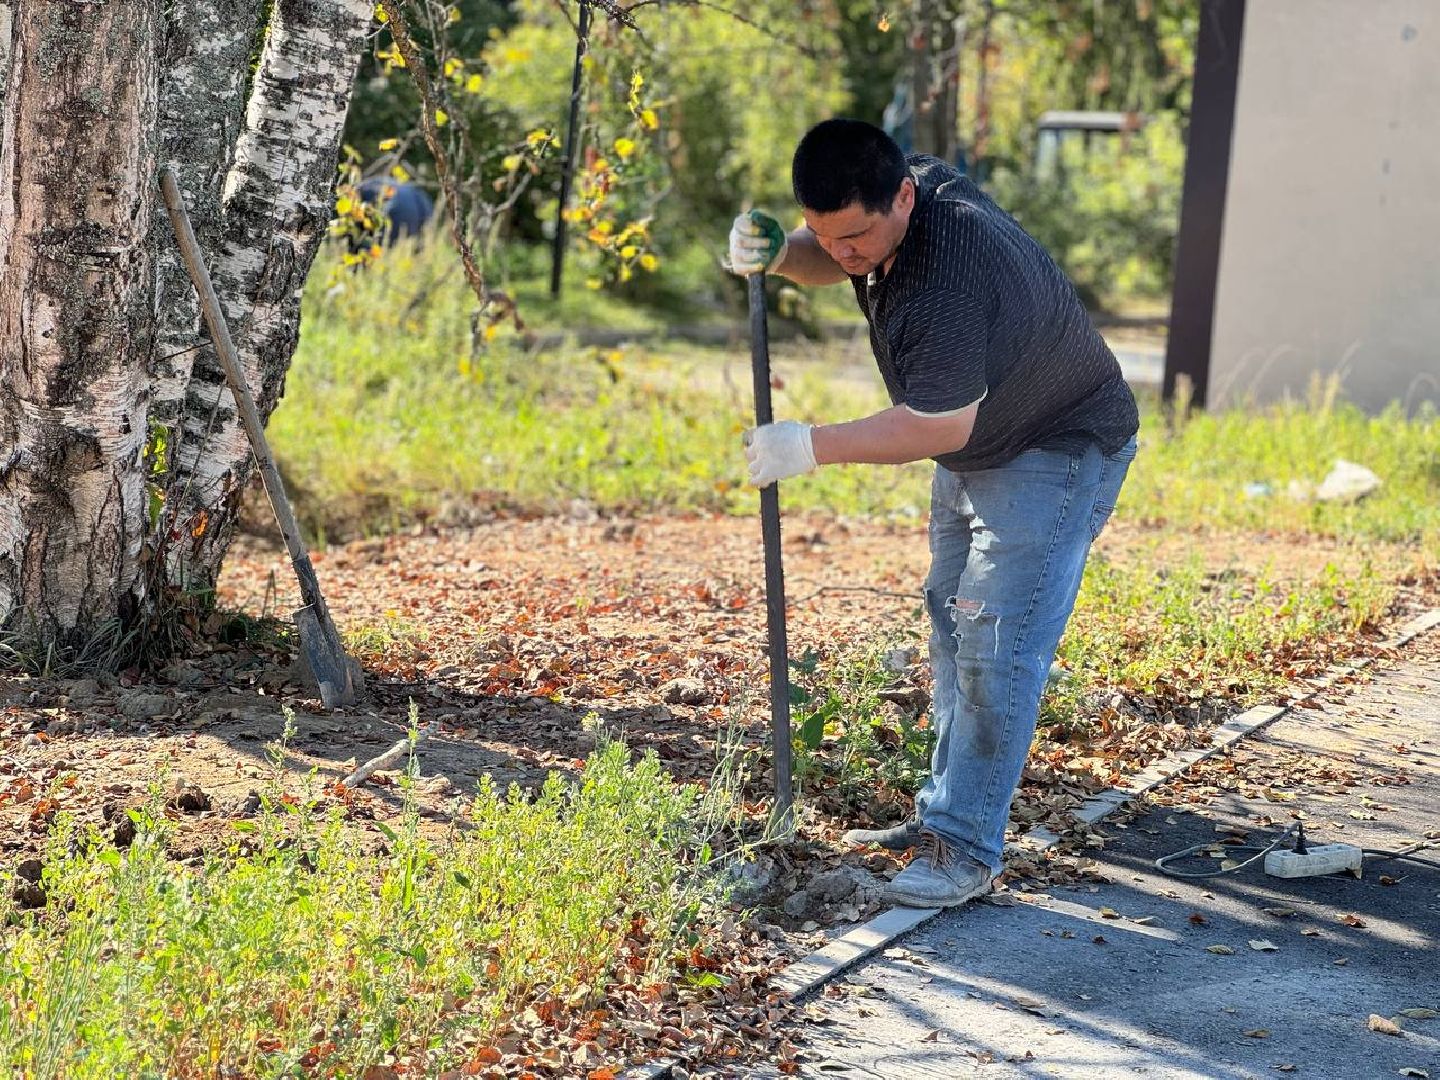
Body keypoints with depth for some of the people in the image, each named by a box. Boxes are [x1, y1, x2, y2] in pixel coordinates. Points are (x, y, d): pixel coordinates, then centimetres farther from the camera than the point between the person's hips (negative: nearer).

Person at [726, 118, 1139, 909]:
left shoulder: (949, 283, -38)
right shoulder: (910, 190, -10)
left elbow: (938, 427, -32)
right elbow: (824, 261, 9)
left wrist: (814, 447, -30)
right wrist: (776, 254, -14)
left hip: (1057, 454, -10)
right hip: (977, 446, 10)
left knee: (996, 648, -14)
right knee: (952, 629, 14)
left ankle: (967, 849, -10)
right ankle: (945, 812, 23)